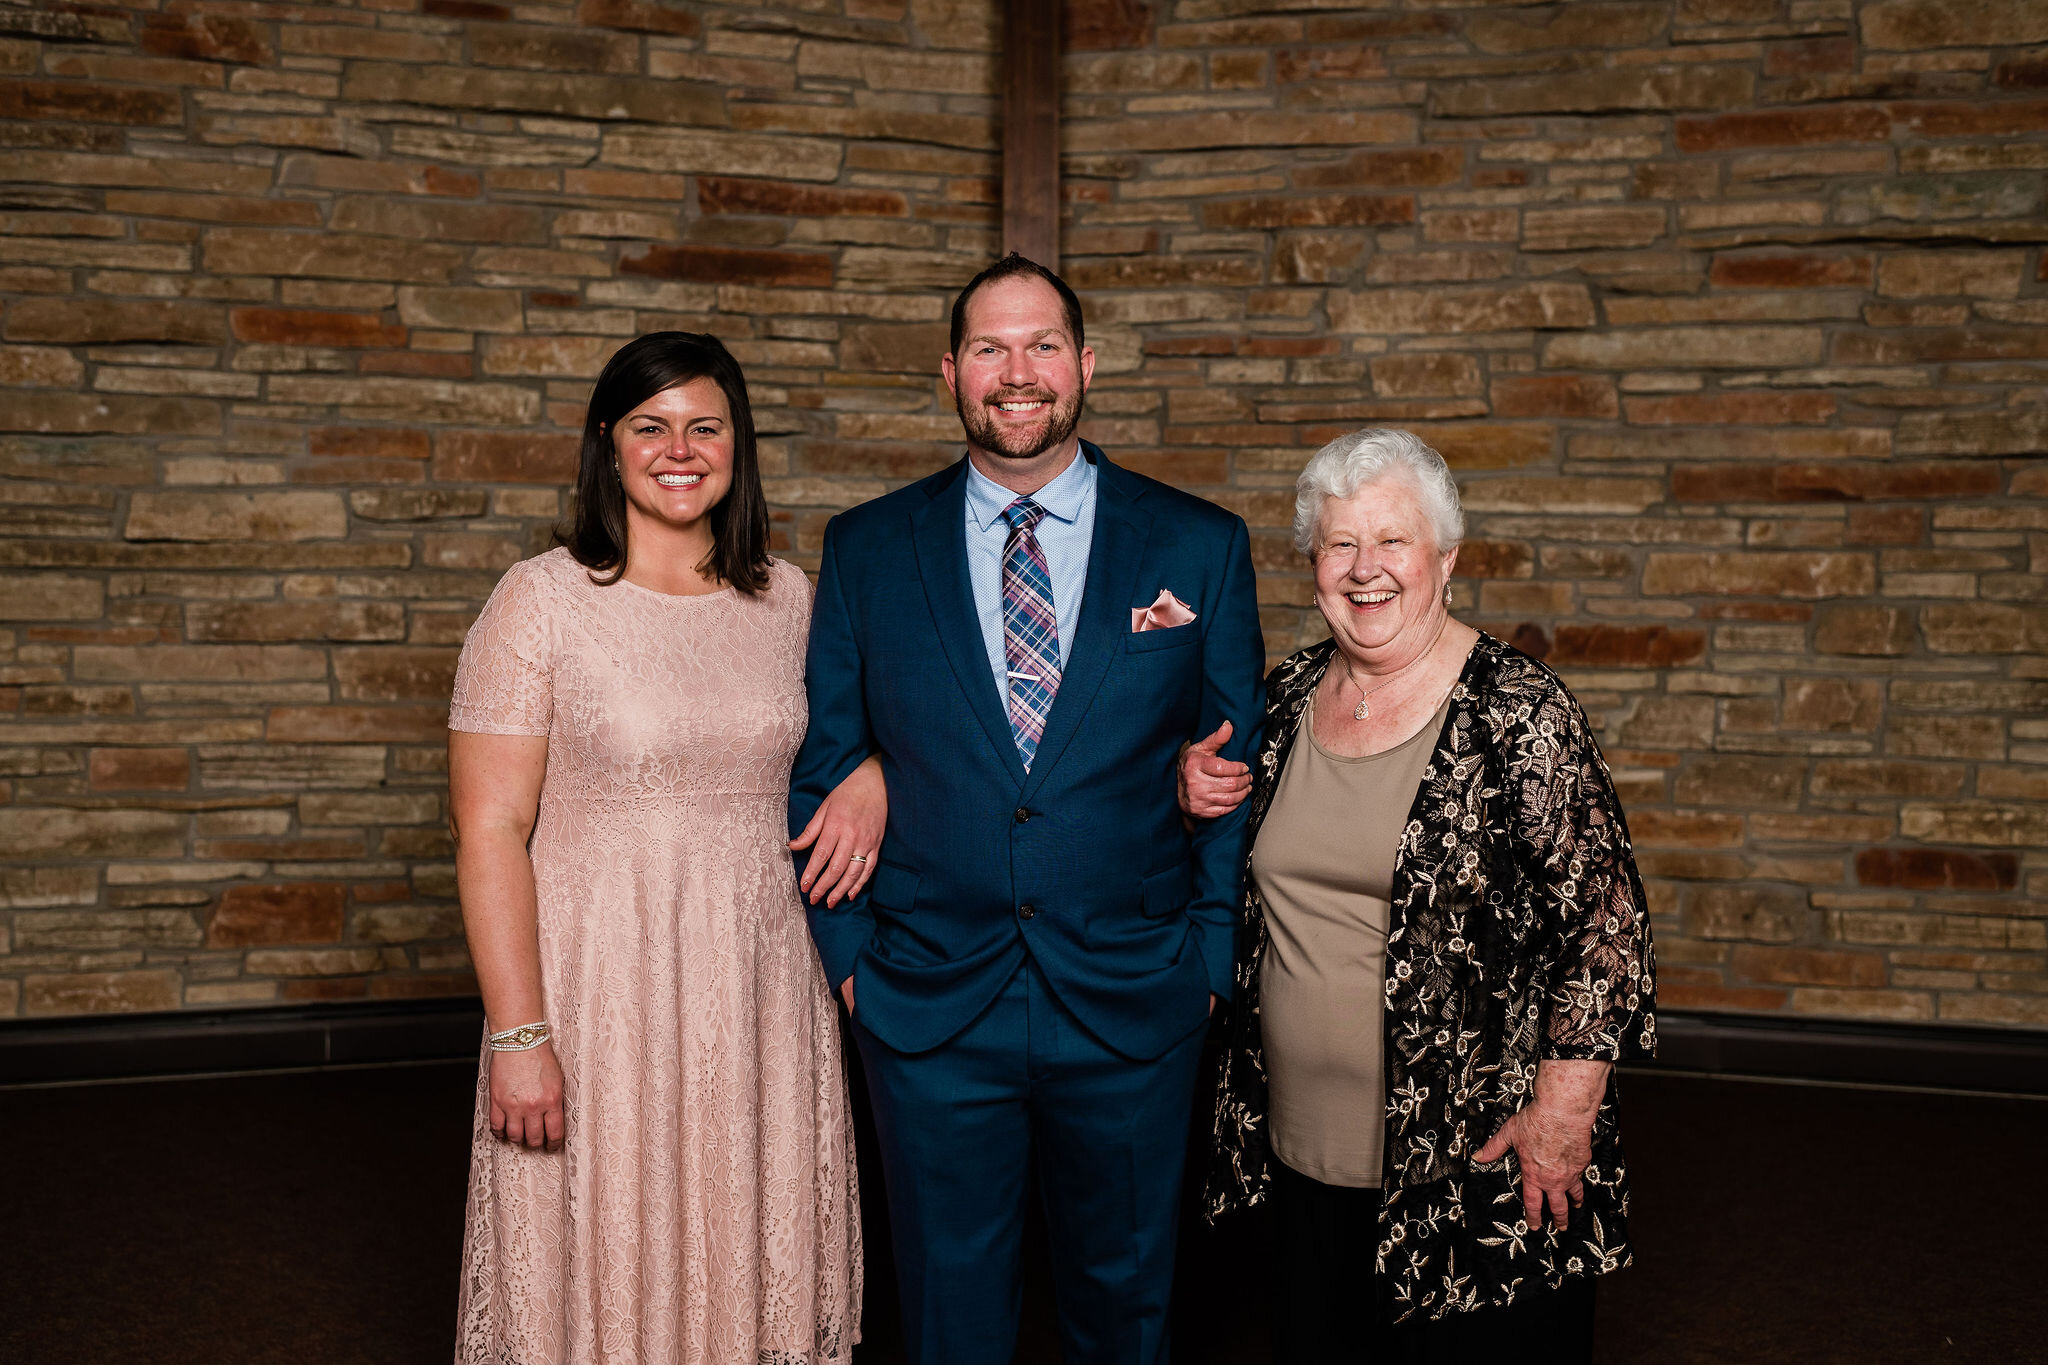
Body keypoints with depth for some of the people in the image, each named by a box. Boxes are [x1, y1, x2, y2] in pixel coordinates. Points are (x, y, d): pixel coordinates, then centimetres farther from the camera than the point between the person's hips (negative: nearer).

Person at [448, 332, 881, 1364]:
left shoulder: (787, 598, 5)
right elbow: (489, 830, -10)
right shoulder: (542, 601, -8)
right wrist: (518, 1037, -14)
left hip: (761, 987, 4)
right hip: (602, 995, -3)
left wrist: (870, 777, 1)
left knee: (755, 1264, 13)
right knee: (605, 1276, 8)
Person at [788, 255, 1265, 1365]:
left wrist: (1212, 954, -1)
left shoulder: (1200, 547, -1)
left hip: (1134, 1006, 0)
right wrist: (846, 950, -1)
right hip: (928, 1010, 0)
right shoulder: (865, 549, 1)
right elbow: (822, 766, 5)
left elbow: (1239, 770, 3)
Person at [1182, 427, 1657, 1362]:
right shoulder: (1289, 696, 4)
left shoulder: (1519, 713, -13)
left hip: (1478, 1156, -5)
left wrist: (1563, 1109, -15)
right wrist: (1201, 796, -1)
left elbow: (1602, 920, -13)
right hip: (1306, 1143, 5)